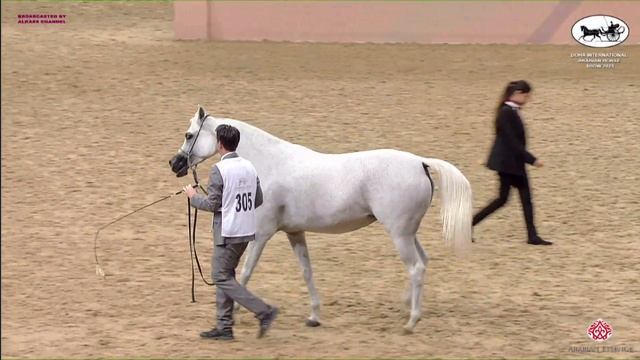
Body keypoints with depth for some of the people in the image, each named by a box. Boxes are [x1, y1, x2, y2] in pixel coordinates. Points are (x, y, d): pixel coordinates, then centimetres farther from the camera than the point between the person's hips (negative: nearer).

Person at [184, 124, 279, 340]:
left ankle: (263, 311, -8)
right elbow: (258, 200, 11)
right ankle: (224, 326, 16)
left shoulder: (219, 170, -16)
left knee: (222, 277, 1)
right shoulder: (249, 167, 6)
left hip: (227, 232, -8)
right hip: (247, 231, 8)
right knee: (225, 275, 16)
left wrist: (193, 197, 2)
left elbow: (212, 204, -15)